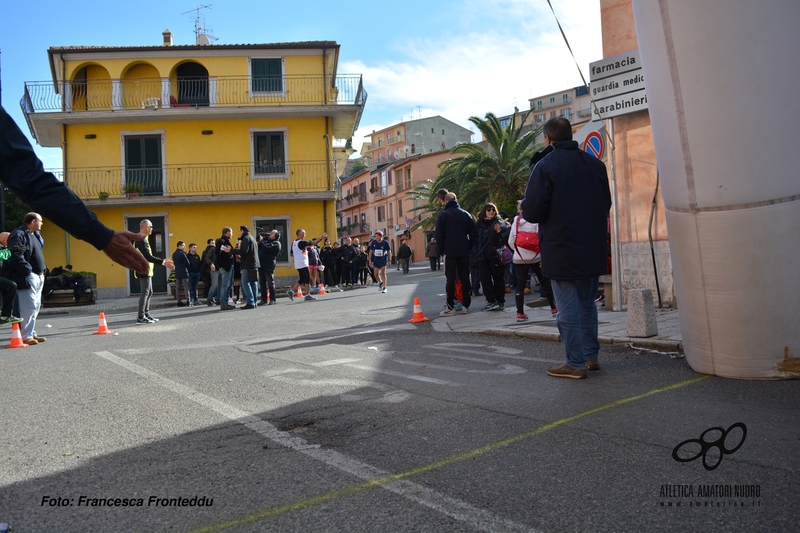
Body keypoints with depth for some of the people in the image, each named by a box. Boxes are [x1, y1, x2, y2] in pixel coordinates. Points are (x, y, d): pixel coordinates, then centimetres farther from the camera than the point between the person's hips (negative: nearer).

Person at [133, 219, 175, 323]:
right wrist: (163, 262, -21)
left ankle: (146, 314, 19)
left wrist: (162, 261, 18)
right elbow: (148, 257, -23)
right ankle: (141, 317, -6)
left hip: (147, 270, 10)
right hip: (144, 271, -10)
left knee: (149, 292, 14)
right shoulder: (142, 240, -16)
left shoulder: (142, 239, 16)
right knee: (145, 293, -8)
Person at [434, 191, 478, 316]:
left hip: (450, 252, -3)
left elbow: (439, 236, -7)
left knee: (450, 279, -1)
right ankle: (466, 305, 11)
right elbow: (474, 233, 5)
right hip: (464, 252, 3)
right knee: (465, 278, 8)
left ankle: (450, 307, -3)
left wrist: (440, 251, 2)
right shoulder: (465, 214, 6)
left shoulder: (443, 215, -5)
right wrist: (469, 247, 11)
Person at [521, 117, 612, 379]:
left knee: (568, 308, 1)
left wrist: (524, 207, 5)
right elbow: (606, 203, 14)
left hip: (561, 252, -6)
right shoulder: (595, 164, 5)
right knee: (587, 303, 18)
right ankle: (592, 356, 25)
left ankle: (576, 363, 6)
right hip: (593, 249, 6)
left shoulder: (545, 166, -13)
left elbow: (533, 212, -16)